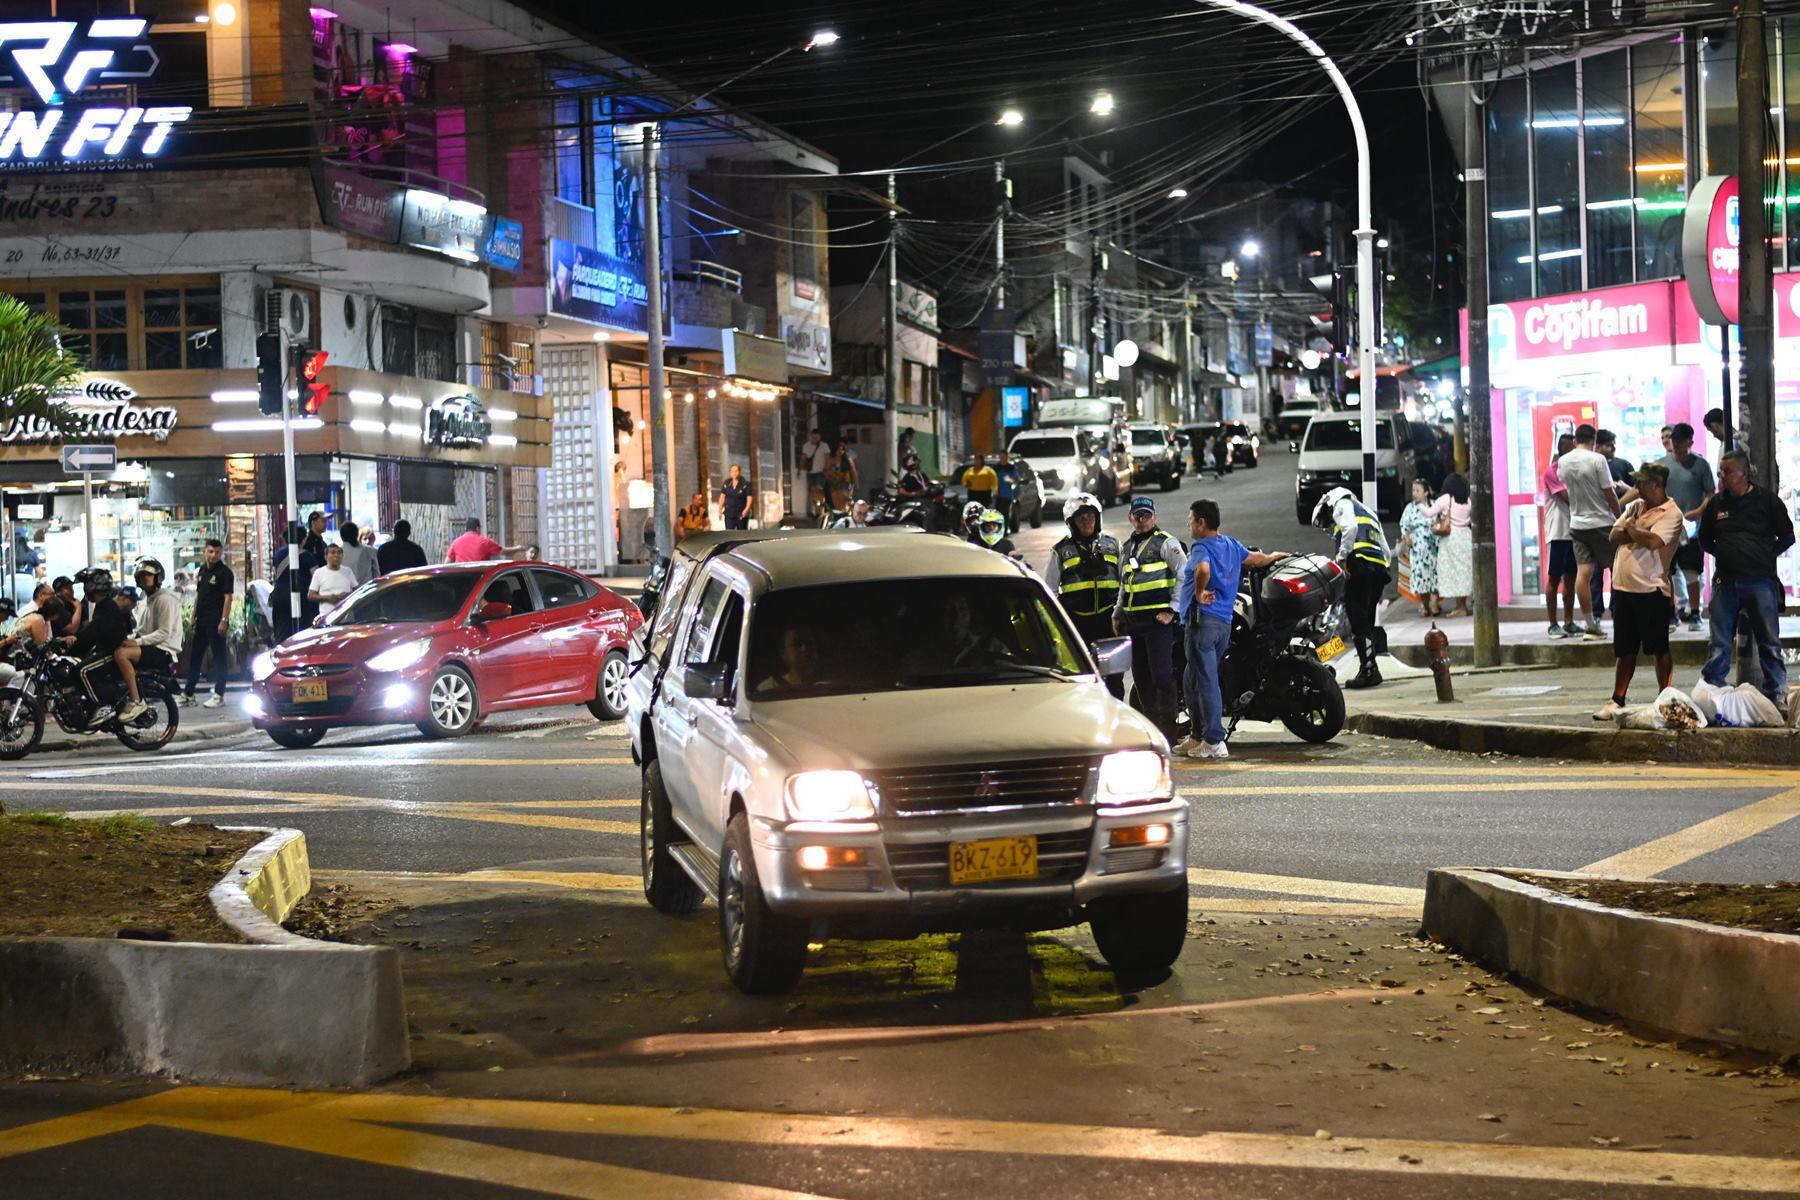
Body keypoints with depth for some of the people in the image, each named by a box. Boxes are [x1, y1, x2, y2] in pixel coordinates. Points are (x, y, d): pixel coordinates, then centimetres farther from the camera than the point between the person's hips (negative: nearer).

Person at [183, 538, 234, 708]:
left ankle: (218, 694, 3)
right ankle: (188, 694, 17)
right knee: (194, 656, 11)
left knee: (219, 658, -2)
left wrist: (224, 620, -19)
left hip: (216, 622, -8)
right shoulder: (202, 570, 15)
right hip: (201, 622, 8)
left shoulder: (225, 572, -7)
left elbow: (228, 597, -12)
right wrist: (193, 617, 16)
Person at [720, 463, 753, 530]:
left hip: (741, 514, -3)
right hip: (729, 513, 3)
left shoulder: (746, 484, -5)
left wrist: (747, 509, -23)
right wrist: (720, 509, 1)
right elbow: (722, 497, 11)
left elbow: (749, 498, -8)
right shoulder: (727, 483, 7)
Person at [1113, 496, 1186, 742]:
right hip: (1133, 621, 8)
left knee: (1162, 676, -9)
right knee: (1140, 676, 10)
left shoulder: (1165, 543, -4)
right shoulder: (1126, 547, 20)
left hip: (1158, 619, -8)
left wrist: (1172, 610, -13)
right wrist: (1117, 613, 22)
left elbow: (1185, 576, -9)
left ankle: (1167, 732, -8)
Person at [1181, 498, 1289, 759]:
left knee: (1206, 681, -8)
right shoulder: (1231, 545, 14)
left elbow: (1203, 569, -34)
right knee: (1194, 681, 17)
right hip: (1225, 622, 9)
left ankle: (1214, 742, -12)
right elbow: (1258, 559, 31)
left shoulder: (1201, 547, -10)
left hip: (1202, 618, -9)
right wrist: (1276, 555, 52)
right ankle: (1198, 736, 21)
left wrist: (1199, 594, -17)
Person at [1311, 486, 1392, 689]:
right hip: (1380, 568, 8)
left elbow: (1350, 527, -11)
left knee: (1358, 620, -10)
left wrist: (1342, 556, -11)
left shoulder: (1342, 505, 13)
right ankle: (1369, 671, 12)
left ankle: (1369, 670, -17)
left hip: (1360, 563, -8)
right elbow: (1387, 552, 28)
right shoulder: (1370, 514, 36)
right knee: (1367, 622, 13)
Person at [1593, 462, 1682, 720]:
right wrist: (1637, 533, -11)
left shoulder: (1671, 513, -9)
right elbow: (1613, 536, 6)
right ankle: (1617, 701, 18)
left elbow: (1653, 541, -23)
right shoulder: (1635, 506, 14)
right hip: (1622, 587, 7)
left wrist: (1631, 529, -6)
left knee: (1660, 649, 1)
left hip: (1650, 589, -7)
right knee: (1625, 649, 13)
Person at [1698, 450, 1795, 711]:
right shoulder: (1716, 503, 11)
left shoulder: (1766, 500, 1)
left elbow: (1787, 537, 7)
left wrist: (1766, 555, 0)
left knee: (1769, 642, 1)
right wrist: (1724, 555, 9)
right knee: (1720, 644, 3)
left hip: (1760, 580, -3)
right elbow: (1705, 540, 21)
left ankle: (1777, 695, 6)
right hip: (1726, 581, 3)